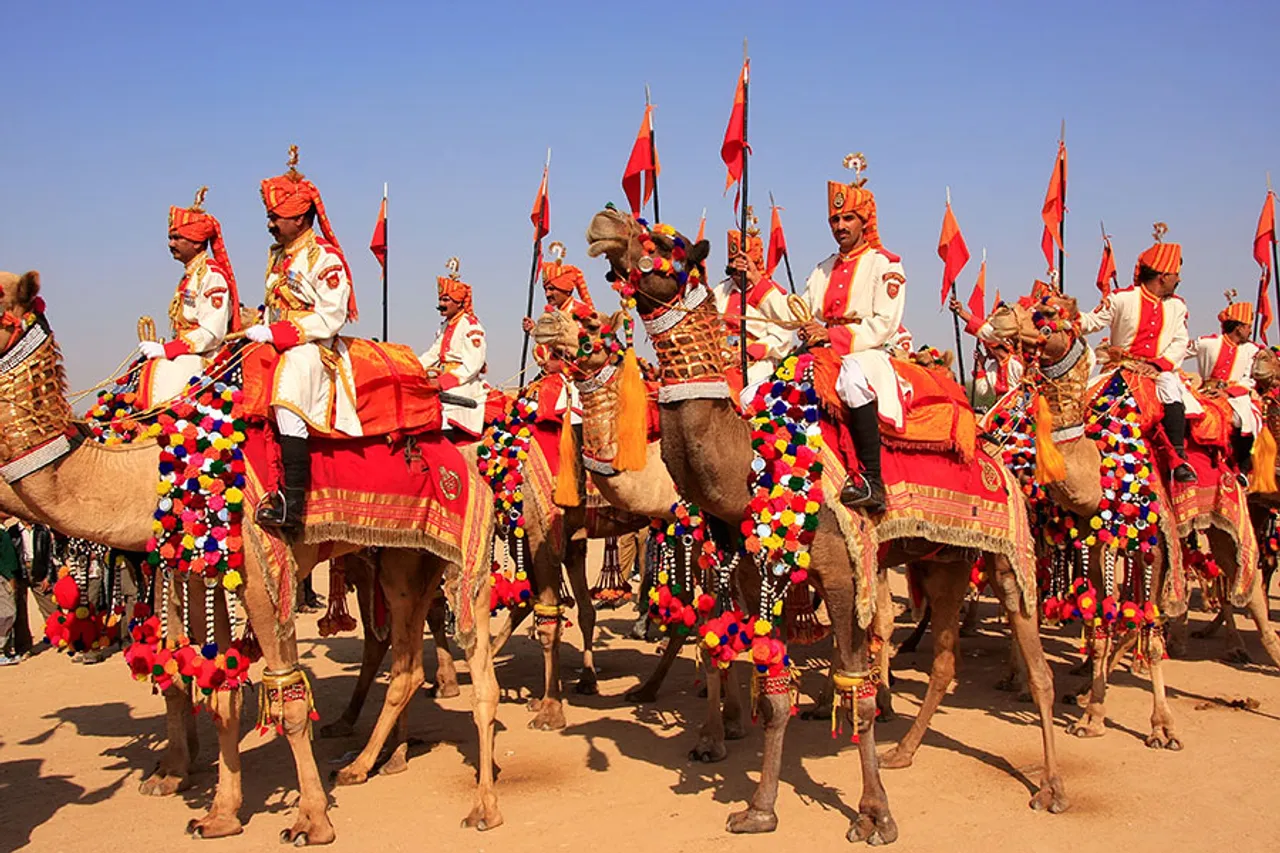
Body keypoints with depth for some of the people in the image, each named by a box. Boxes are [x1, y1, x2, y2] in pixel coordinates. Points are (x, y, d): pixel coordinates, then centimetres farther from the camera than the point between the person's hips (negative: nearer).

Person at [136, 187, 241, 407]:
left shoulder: (212, 275, -9)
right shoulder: (189, 276, 20)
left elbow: (212, 333, -17)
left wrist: (165, 350, -16)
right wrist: (160, 349, 2)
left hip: (206, 359, -9)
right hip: (185, 357, 9)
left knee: (159, 373, -26)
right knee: (138, 372, -7)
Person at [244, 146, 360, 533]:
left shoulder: (325, 258, -6)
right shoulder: (277, 255, 19)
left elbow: (331, 318, -14)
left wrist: (276, 334, -16)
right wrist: (261, 332, 6)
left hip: (314, 350, -10)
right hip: (278, 347, 10)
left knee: (290, 380, -33)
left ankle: (292, 501, -39)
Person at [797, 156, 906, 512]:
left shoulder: (885, 265, 3)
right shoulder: (823, 269, 24)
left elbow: (884, 325, -8)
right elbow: (803, 313, 20)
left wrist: (833, 334, -14)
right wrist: (810, 330, -5)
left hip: (868, 353, -7)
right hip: (824, 351, 7)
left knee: (853, 378, -40)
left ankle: (872, 480, -38)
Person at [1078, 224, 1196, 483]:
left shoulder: (1177, 306, 12)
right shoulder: (1123, 299, 1)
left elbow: (1180, 342, 4)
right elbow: (1091, 322, -2)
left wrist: (1159, 364, -15)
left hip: (1160, 370, 1)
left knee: (1170, 386, -32)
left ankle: (1179, 458, -33)